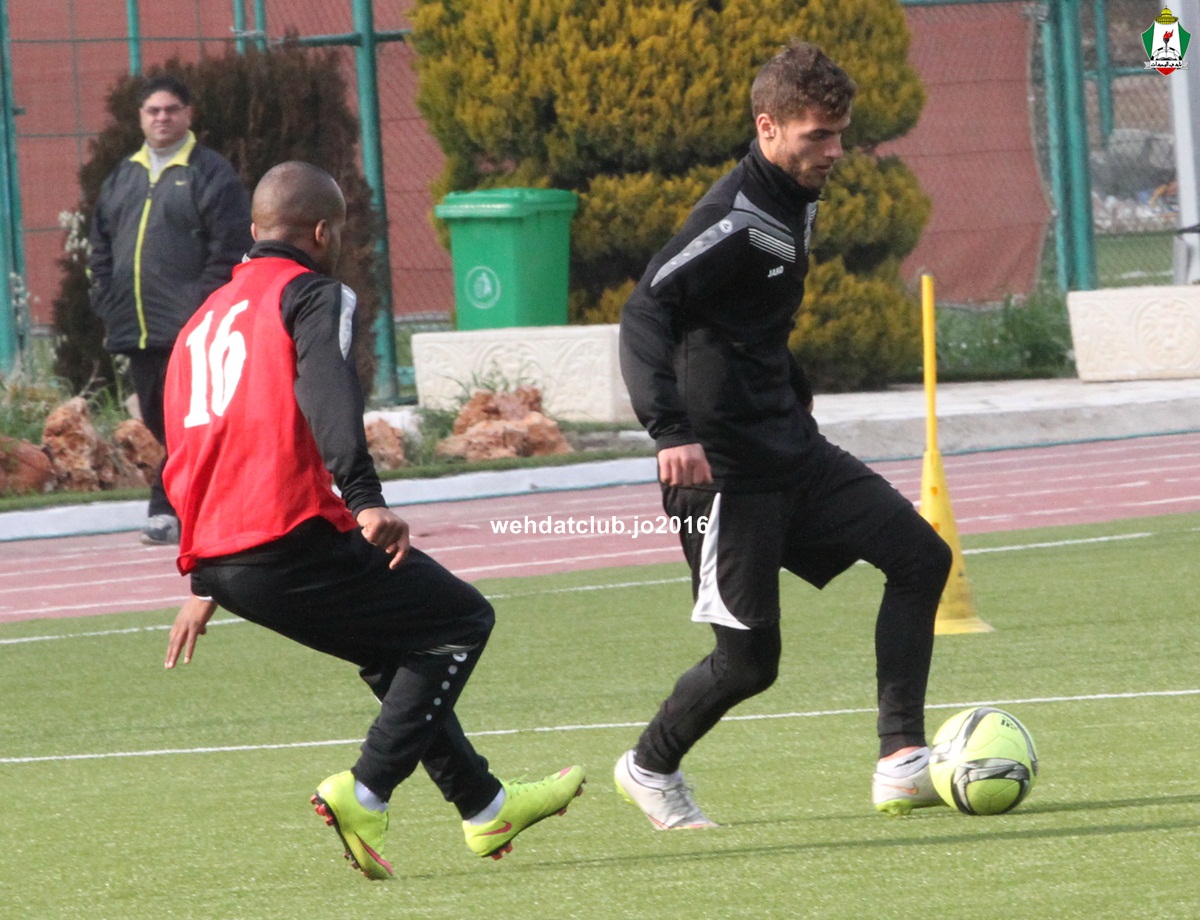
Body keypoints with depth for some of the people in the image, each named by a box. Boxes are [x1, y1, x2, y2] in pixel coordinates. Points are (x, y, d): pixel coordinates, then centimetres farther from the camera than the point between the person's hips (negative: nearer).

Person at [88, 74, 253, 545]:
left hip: (188, 329, -7)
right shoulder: (123, 178, 17)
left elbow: (230, 247, -9)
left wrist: (206, 307, -15)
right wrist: (106, 302, 9)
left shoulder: (211, 174, -2)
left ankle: (169, 510, -10)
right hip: (135, 327, 7)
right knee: (156, 418, 9)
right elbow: (101, 246, 21)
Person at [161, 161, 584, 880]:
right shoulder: (313, 295, -1)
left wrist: (205, 584, 35)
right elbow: (326, 396, -22)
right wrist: (365, 498, -34)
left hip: (221, 562, 9)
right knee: (462, 620, 6)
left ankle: (484, 806, 31)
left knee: (395, 650, 27)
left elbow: (184, 462, 29)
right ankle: (365, 794, -7)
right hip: (295, 541, -9)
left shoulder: (204, 321, 24)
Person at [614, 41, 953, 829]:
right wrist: (672, 431, -35)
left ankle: (902, 762, -3)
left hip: (789, 447, 9)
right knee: (750, 659, -5)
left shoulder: (798, 203, 11)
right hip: (725, 467, -9)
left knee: (920, 556, -2)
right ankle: (650, 769, 22)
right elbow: (646, 312, -26)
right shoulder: (734, 219, -18)